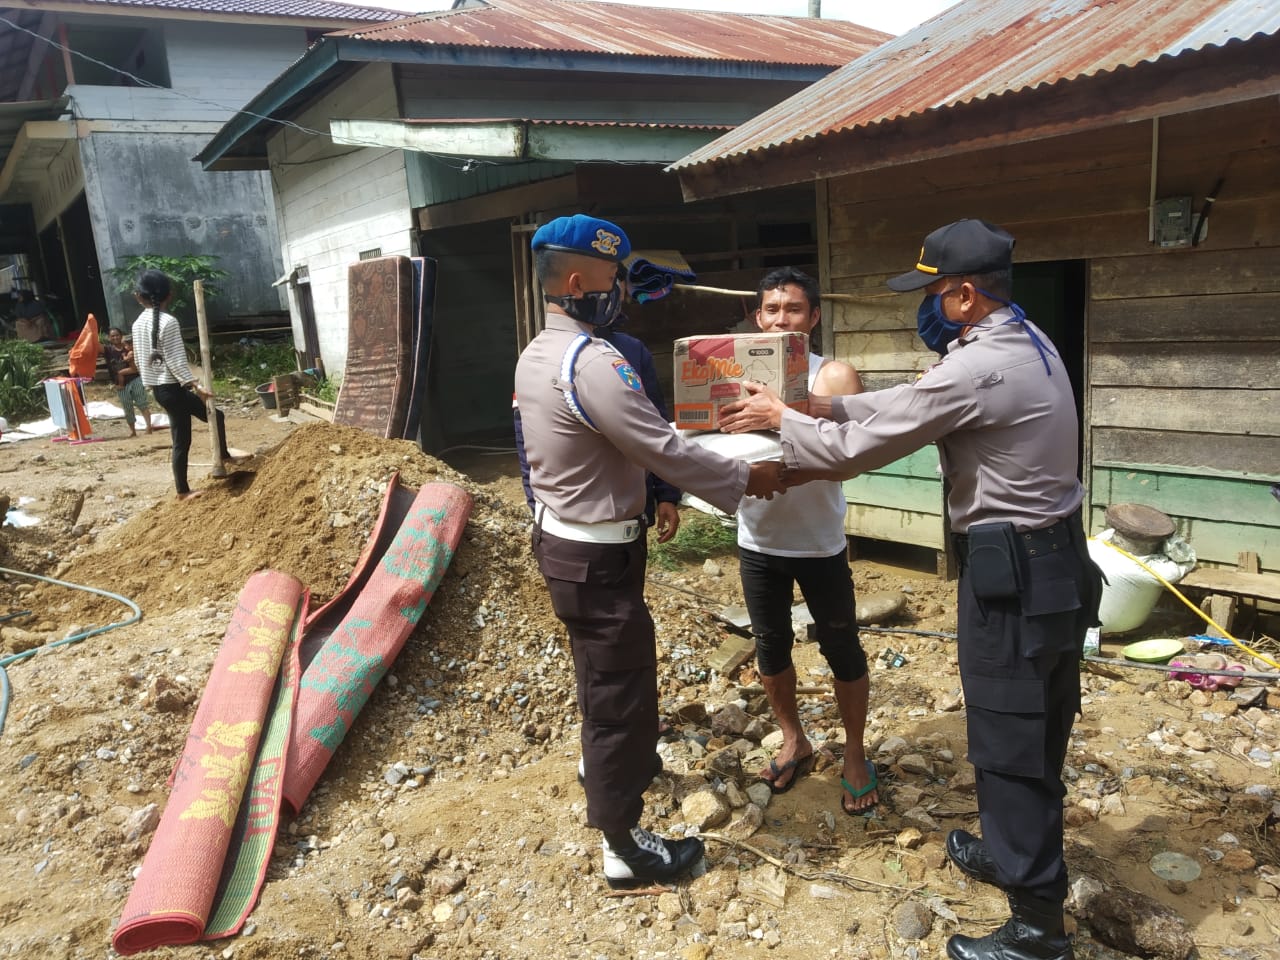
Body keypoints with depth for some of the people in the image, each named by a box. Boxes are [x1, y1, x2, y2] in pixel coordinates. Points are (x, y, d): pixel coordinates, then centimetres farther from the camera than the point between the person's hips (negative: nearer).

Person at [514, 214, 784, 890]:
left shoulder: (536, 355, 5)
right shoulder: (592, 361, -26)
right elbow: (665, 450, -24)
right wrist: (744, 479, -11)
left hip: (561, 540, 10)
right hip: (598, 556, -10)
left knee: (599, 675, 30)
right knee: (621, 693, 3)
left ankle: (604, 765, 54)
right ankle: (624, 848, 17)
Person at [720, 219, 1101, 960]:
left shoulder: (975, 367, -23)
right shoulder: (1025, 343, 9)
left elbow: (855, 450, -16)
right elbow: (907, 405, 15)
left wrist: (782, 419, -1)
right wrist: (821, 404, 11)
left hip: (1014, 574, -10)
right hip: (1054, 561, 10)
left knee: (1010, 745, 2)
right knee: (1034, 734, 23)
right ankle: (1015, 851, 43)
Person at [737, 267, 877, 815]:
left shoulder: (834, 376, -9)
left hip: (818, 543, -3)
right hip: (757, 542, 3)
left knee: (842, 650, 10)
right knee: (770, 646, 16)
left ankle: (855, 756, 30)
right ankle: (793, 742, 39)